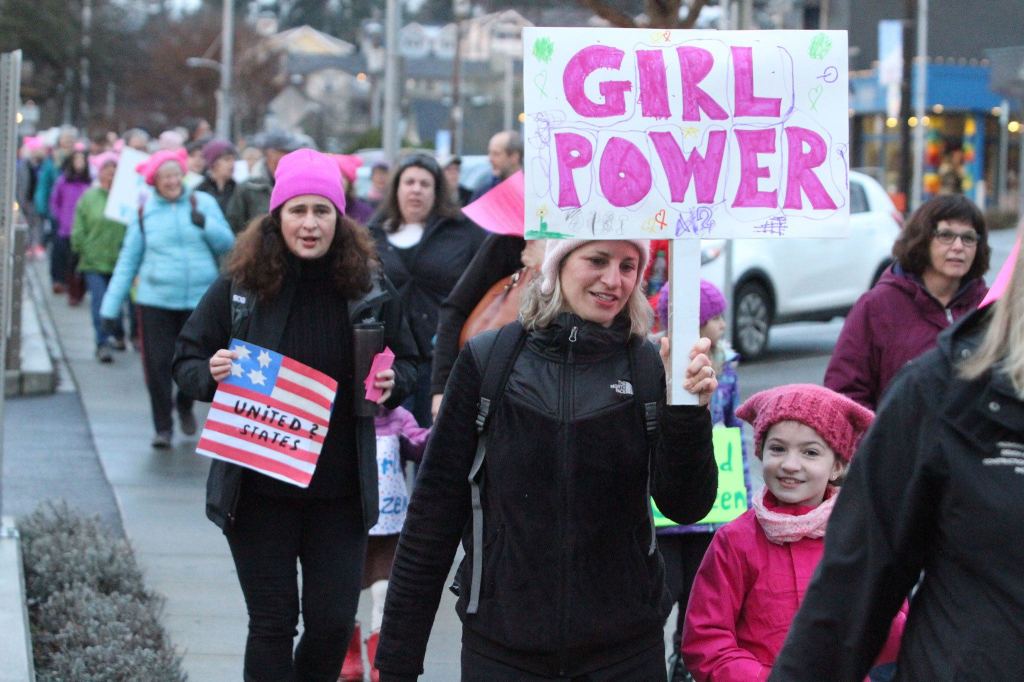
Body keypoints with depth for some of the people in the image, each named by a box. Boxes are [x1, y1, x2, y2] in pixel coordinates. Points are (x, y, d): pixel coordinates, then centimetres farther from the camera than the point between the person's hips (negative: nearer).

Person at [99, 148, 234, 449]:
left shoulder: (202, 203, 3)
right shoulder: (145, 212, 4)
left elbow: (227, 244, 3)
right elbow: (127, 261, 8)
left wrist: (205, 224, -16)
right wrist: (110, 307, 5)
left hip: (200, 299, 0)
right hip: (156, 300, 0)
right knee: (158, 364, -3)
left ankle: (184, 406, 37)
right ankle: (162, 427, 12)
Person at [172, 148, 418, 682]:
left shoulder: (369, 287, -1)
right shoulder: (238, 285, -4)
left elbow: (406, 362, 12)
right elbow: (186, 360, 4)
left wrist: (391, 384, -11)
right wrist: (212, 375, -18)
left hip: (340, 490, 1)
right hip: (258, 489, -1)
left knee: (333, 622, 3)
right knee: (272, 623, 4)